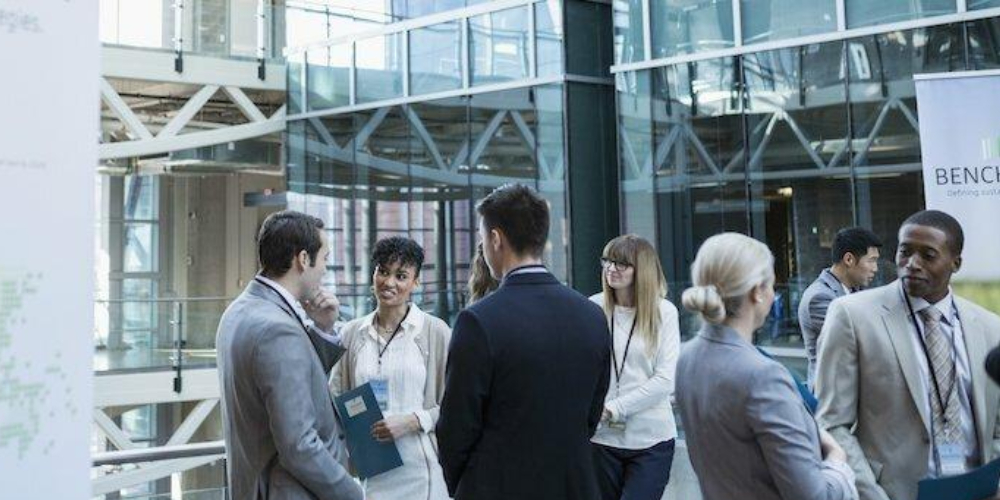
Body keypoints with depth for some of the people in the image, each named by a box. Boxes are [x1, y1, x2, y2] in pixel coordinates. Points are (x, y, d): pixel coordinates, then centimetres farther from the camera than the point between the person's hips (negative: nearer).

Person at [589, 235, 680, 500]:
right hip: (603, 437, 1)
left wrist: (614, 408, -12)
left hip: (651, 438, -1)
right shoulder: (593, 308, -4)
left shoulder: (664, 312, -5)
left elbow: (665, 380, -7)